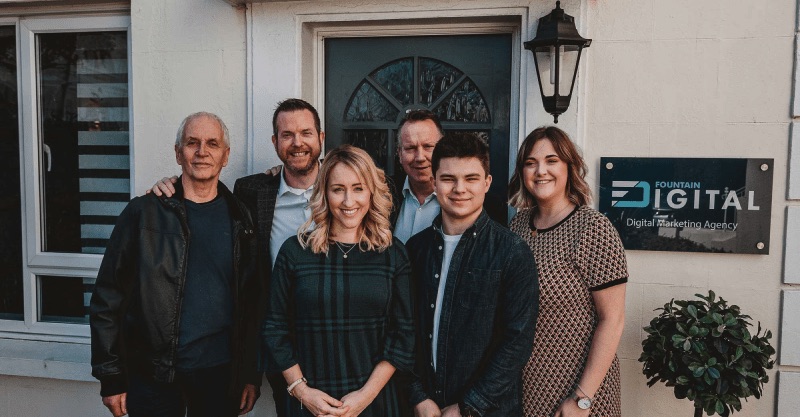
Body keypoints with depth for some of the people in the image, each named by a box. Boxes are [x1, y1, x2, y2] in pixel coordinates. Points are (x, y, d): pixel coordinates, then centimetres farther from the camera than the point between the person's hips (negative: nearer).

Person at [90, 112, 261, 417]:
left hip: (221, 373, 2)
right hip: (152, 376, -1)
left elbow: (253, 304, 4)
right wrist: (111, 378, -4)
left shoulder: (240, 220, 3)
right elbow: (108, 298, -2)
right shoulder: (143, 213, -3)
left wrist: (252, 375, 3)